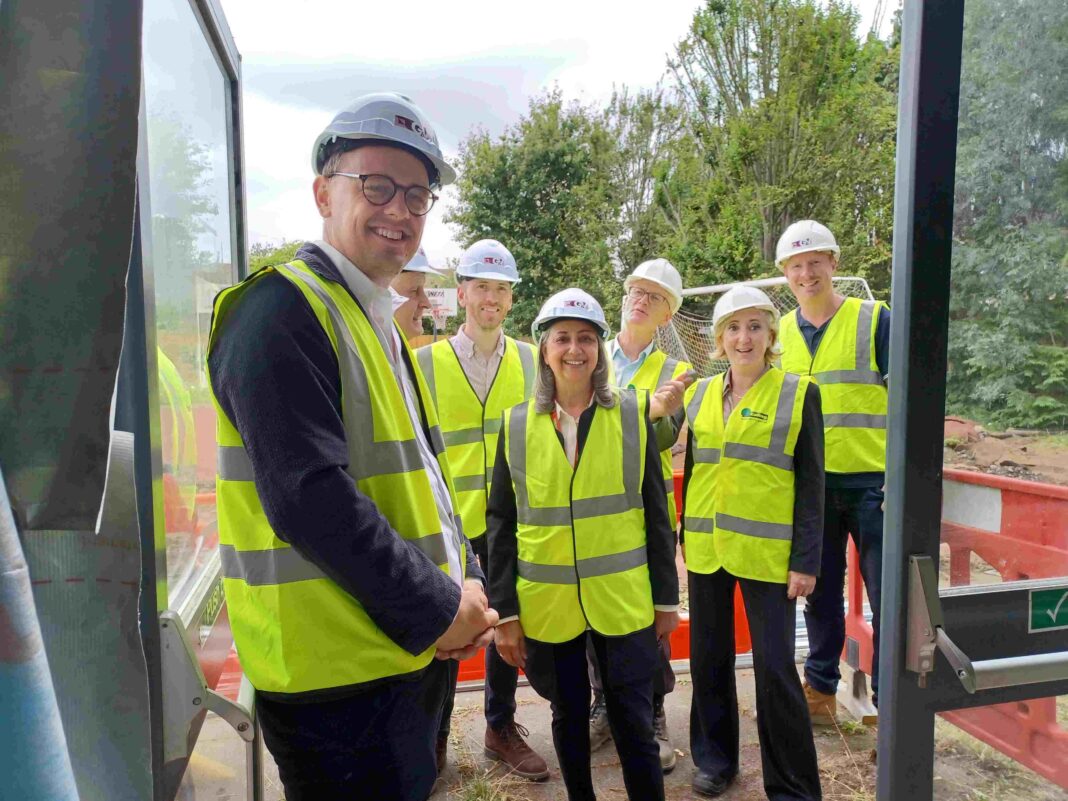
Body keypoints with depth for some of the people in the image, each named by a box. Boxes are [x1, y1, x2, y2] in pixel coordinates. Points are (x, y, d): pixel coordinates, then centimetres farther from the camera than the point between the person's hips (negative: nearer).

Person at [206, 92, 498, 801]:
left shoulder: (380, 327, 13)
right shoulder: (281, 310, -16)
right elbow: (307, 495, -26)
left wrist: (465, 589, 2)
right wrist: (437, 608, -18)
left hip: (416, 651, 9)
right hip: (340, 671, -9)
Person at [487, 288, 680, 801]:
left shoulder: (633, 414, -3)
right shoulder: (516, 425, -1)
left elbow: (655, 512, 0)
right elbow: (500, 523, 1)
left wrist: (667, 597, 2)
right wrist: (504, 610, -1)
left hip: (623, 601, -1)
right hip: (545, 604, 1)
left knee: (633, 721, 9)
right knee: (568, 718, 17)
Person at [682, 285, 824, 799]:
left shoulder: (798, 394, -3)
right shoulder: (700, 394, 8)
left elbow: (811, 484, -4)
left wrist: (806, 560, -9)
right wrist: (685, 535, 12)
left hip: (767, 552, -4)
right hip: (706, 548, 4)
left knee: (774, 666, 1)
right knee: (709, 656, 13)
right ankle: (715, 757, 33)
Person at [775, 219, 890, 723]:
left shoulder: (874, 319, -4)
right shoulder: (780, 332, 7)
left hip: (871, 481, -3)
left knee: (887, 598, 3)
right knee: (820, 595, 14)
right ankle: (820, 690, 30)